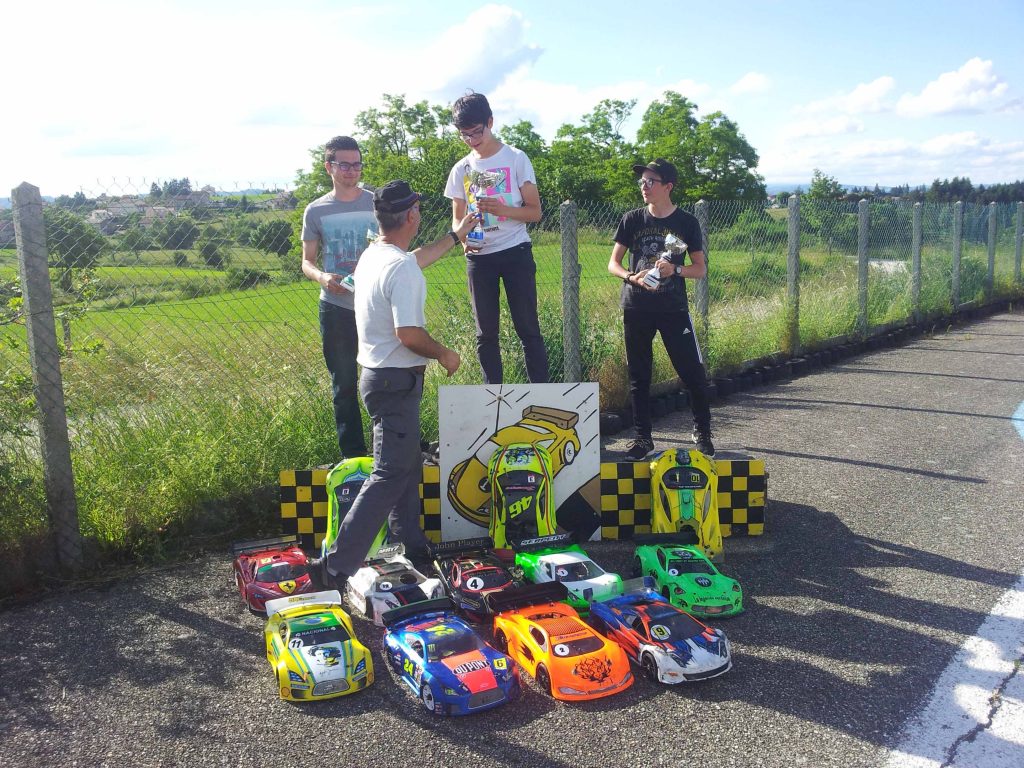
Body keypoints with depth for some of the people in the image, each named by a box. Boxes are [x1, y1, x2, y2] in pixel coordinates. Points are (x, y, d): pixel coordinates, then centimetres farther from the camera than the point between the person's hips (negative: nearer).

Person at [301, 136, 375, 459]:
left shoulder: (377, 203, 3)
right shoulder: (316, 211, 4)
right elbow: (307, 262, 8)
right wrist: (323, 277, -14)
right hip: (336, 310, 1)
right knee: (344, 385, 8)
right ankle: (352, 455, 18)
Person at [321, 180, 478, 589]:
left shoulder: (372, 255, 9)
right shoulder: (401, 269, -21)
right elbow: (408, 333, -27)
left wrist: (455, 235, 40)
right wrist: (444, 354, -10)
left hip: (378, 375, 10)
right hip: (396, 381, -10)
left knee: (407, 463, 20)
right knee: (390, 474, -6)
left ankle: (412, 545, 33)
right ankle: (339, 565, -5)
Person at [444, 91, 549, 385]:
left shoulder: (516, 159, -2)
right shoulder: (461, 169, 7)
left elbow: (535, 212, -2)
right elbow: (457, 218, 11)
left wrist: (501, 209, -21)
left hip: (516, 252, -3)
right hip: (479, 258, 3)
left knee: (528, 328, -1)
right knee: (486, 333, 8)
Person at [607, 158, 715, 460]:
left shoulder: (687, 223, 0)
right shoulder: (632, 220, 4)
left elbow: (701, 269, 3)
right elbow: (613, 263, 5)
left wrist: (676, 269, -18)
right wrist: (633, 277, -15)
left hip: (674, 309, -1)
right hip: (637, 308, 2)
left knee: (693, 371, -2)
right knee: (638, 375, 6)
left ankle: (702, 432, 18)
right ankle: (643, 437, 18)